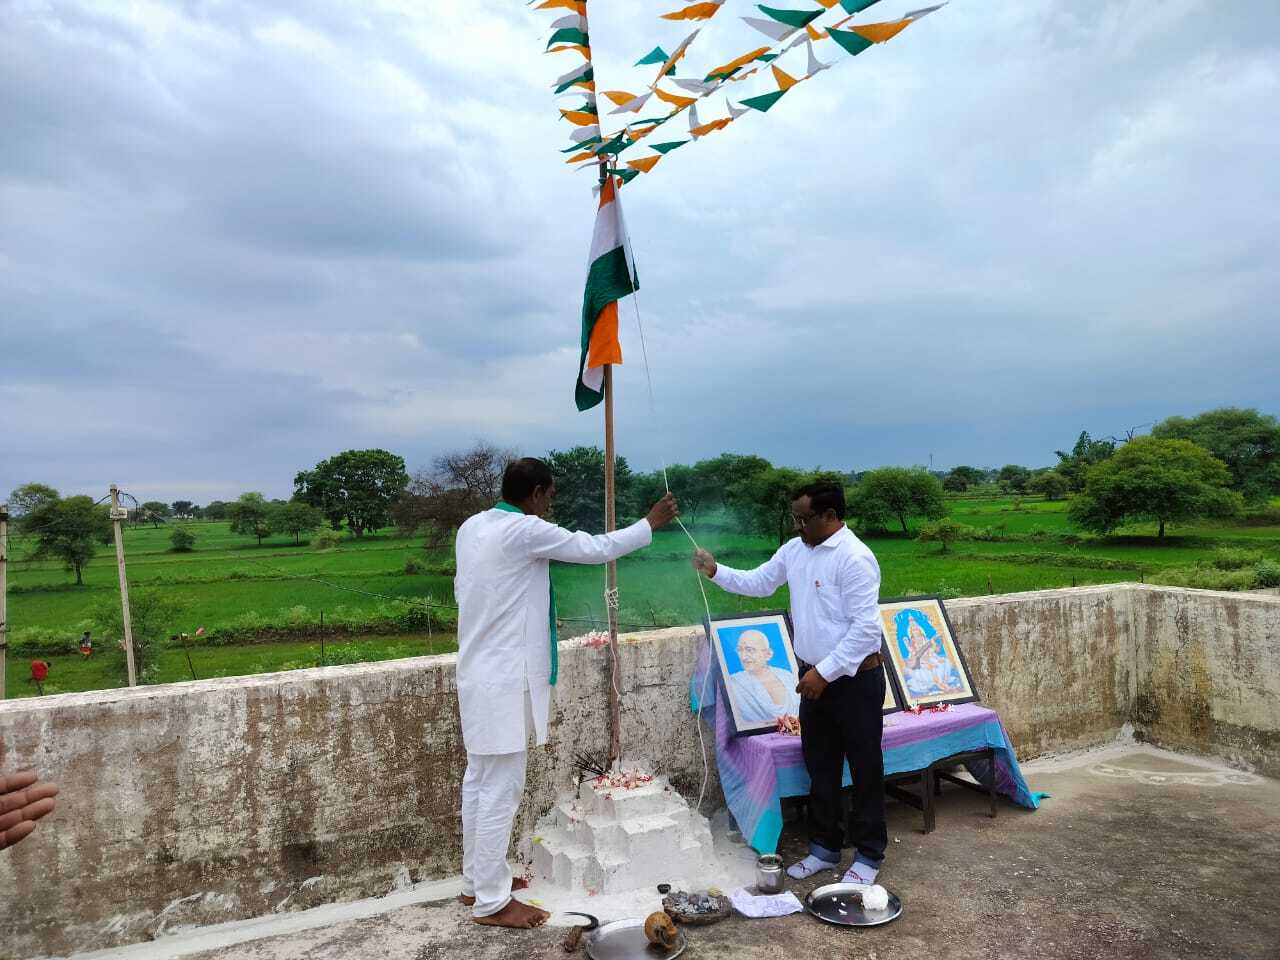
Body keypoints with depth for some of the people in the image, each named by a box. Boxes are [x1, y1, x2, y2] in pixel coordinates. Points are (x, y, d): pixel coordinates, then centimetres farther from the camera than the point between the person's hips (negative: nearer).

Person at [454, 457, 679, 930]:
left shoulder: (471, 527, 7)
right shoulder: (525, 530, -18)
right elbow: (596, 548, -12)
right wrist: (650, 523, 0)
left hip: (479, 673, 9)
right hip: (505, 680, -9)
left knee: (479, 781, 18)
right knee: (500, 789, 0)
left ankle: (476, 880, 31)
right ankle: (491, 902, 12)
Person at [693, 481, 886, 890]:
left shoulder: (854, 558, -21)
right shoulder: (795, 550, 4)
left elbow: (865, 627, -23)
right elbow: (758, 582, 16)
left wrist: (825, 671, -21)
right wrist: (716, 571, 1)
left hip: (855, 679, -7)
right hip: (816, 677, 8)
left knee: (864, 769, 8)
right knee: (820, 767, 17)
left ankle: (869, 856, 24)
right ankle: (825, 847, 32)